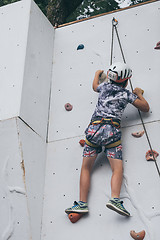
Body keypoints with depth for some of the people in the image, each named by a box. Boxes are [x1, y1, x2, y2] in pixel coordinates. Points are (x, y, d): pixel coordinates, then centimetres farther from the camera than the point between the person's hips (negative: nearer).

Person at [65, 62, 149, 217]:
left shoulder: (105, 86, 19)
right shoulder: (127, 94, 11)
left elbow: (95, 86, 44)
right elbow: (146, 108, 17)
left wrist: (97, 74, 63)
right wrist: (139, 94, 34)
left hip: (94, 128, 3)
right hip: (111, 130, -3)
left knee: (85, 168, 6)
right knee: (117, 168, -8)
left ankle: (82, 203, -2)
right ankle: (115, 199, -30)